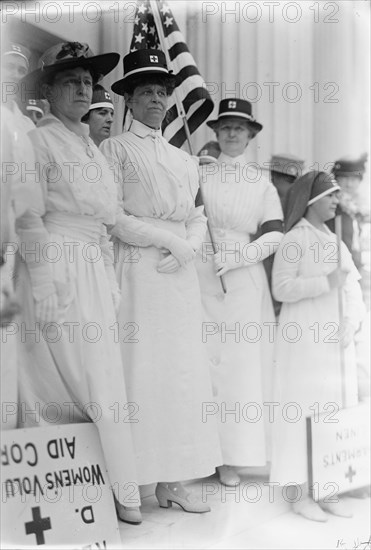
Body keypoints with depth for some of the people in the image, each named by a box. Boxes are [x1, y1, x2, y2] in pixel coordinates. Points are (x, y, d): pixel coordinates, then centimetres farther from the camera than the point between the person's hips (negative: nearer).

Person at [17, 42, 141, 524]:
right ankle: (120, 492, 0)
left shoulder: (92, 149, 19)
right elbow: (28, 218, -10)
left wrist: (113, 283, 18)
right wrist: (44, 286, -17)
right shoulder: (40, 141, -4)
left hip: (95, 272, 7)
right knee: (93, 383, -6)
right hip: (58, 271, -7)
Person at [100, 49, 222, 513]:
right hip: (137, 270, -6)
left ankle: (173, 482, 8)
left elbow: (197, 218, 15)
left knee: (182, 372, 3)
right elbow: (113, 219, -9)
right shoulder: (115, 149, 1)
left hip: (180, 274, 6)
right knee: (139, 369, -7)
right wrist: (169, 239, -10)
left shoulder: (183, 159, 19)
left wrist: (188, 248, -6)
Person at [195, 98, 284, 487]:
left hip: (245, 282, 1)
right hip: (201, 277, -1)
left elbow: (274, 236, 0)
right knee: (203, 360, -2)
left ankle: (232, 455, 7)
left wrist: (232, 257, -12)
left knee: (241, 363, 0)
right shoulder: (197, 174, 8)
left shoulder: (262, 185, 11)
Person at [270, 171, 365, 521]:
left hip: (336, 341, 7)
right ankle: (299, 493, 2)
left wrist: (350, 325, -6)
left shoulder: (335, 242, 14)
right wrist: (325, 283, -20)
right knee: (304, 410, -4)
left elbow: (353, 290, 10)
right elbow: (281, 288, -14)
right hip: (304, 339, -7)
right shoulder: (293, 241, -5)